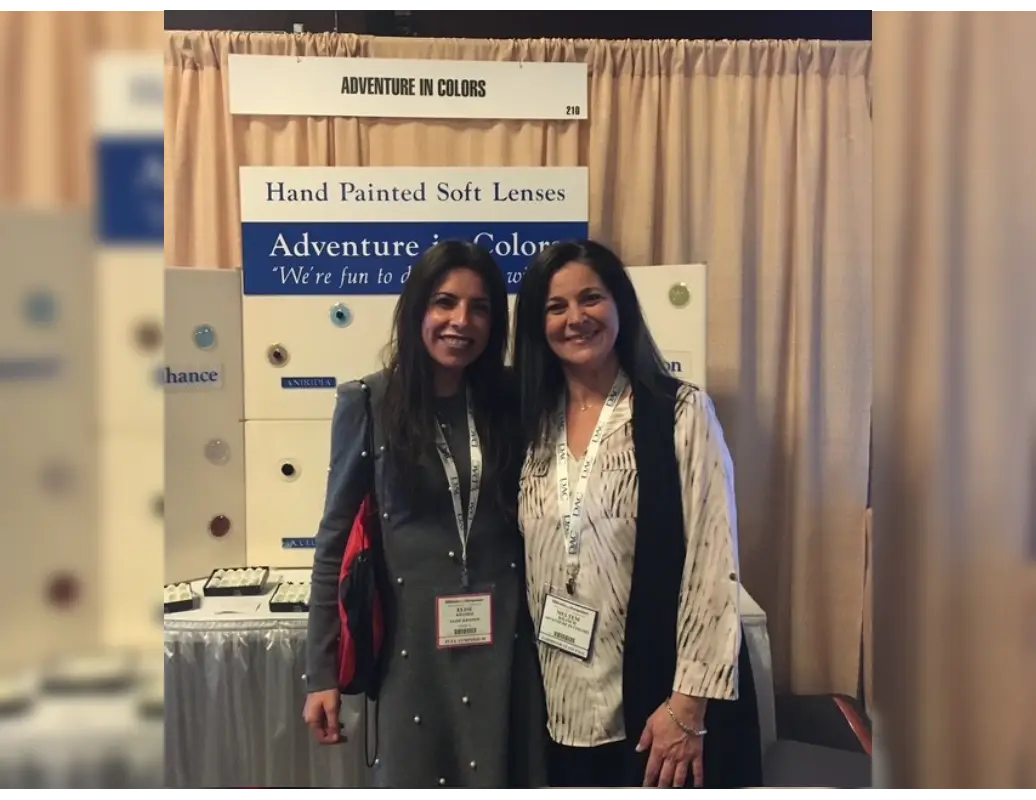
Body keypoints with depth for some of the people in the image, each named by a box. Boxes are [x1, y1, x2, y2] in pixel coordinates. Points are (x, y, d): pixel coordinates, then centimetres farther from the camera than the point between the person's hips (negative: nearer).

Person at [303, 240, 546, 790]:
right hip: (412, 640, -1)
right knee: (411, 773, 14)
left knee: (503, 774, 14)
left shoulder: (510, 403, 0)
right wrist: (320, 672, -4)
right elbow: (335, 541, -3)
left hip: (505, 641, 2)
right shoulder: (369, 402, -6)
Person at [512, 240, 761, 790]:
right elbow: (530, 568, 9)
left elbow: (714, 564, -11)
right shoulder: (534, 426, 6)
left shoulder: (681, 412, -8)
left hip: (658, 707, -4)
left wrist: (688, 705, -14)